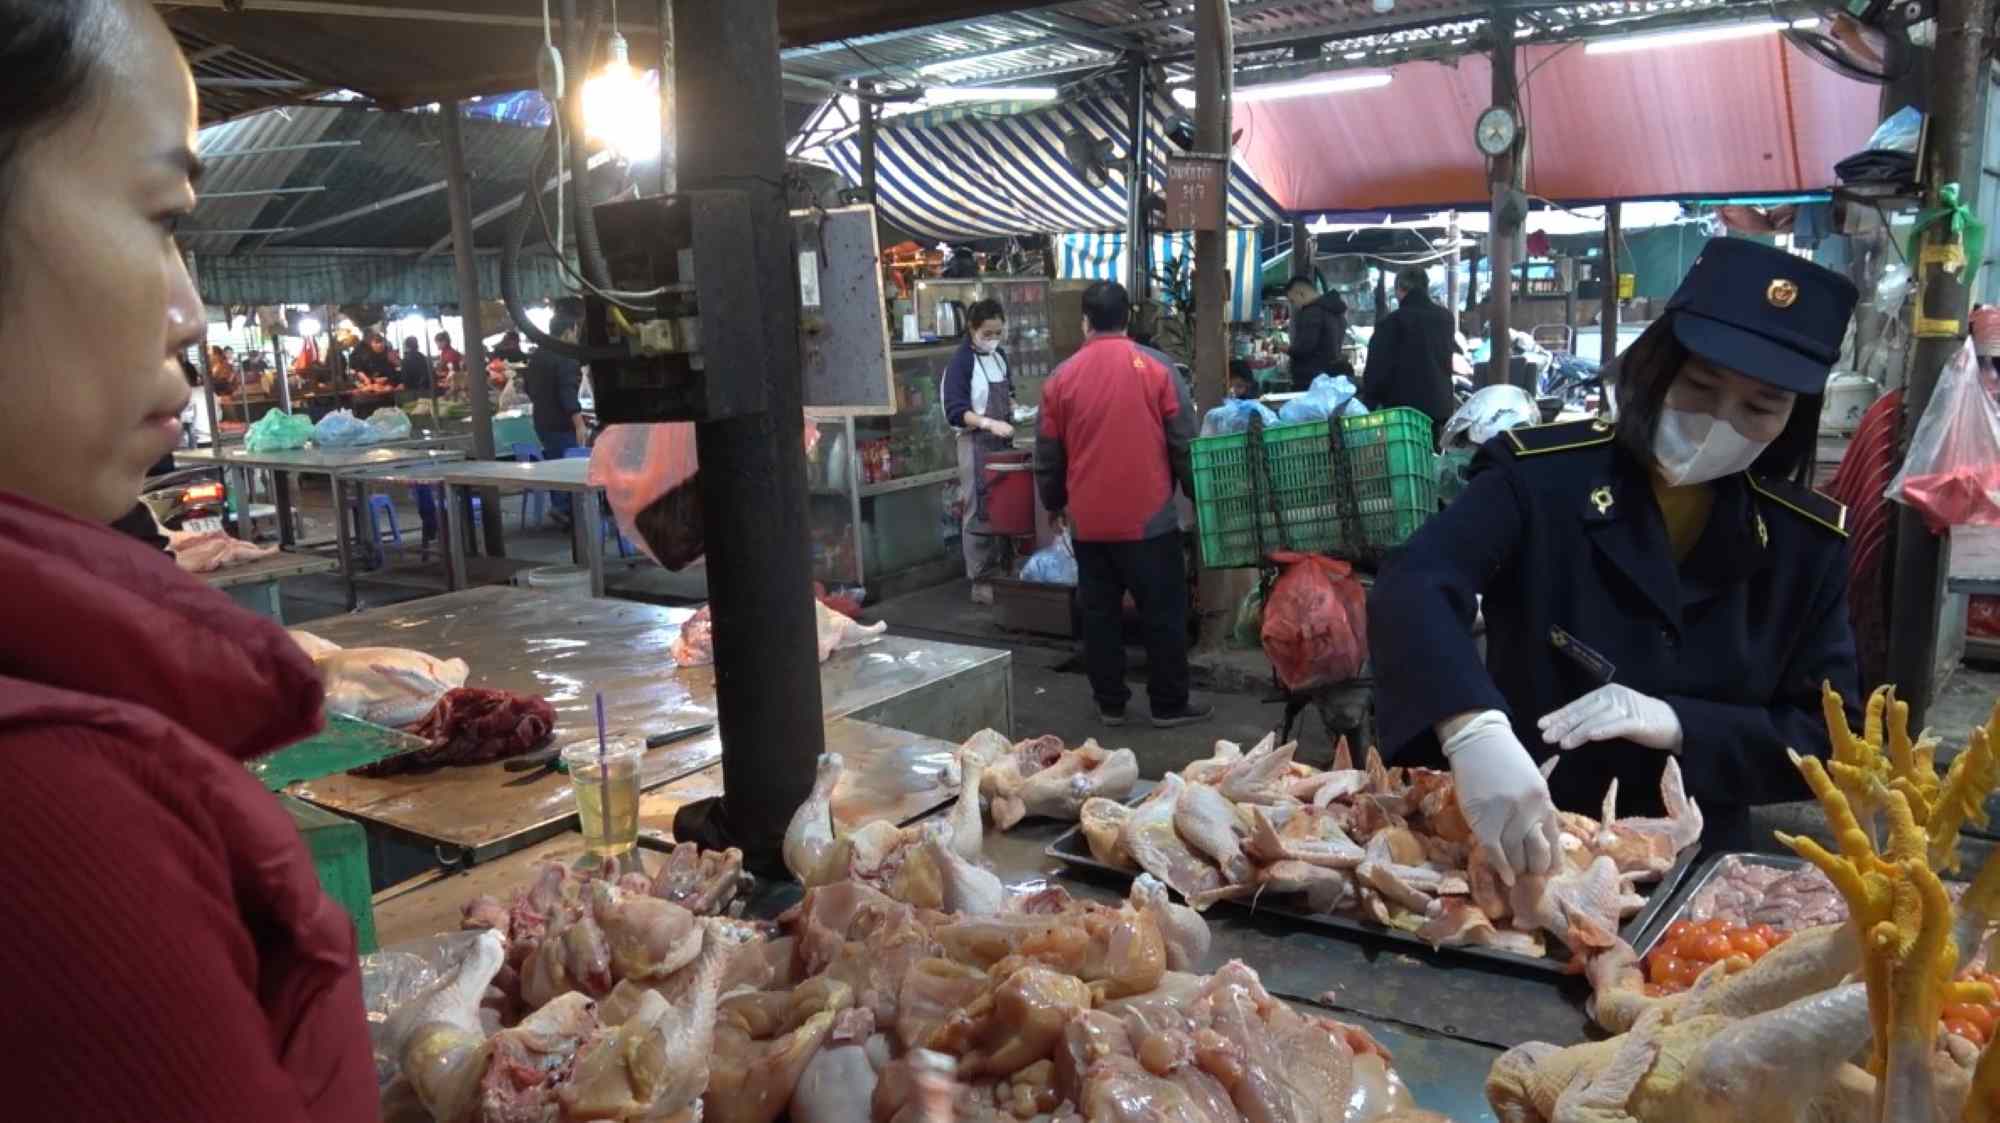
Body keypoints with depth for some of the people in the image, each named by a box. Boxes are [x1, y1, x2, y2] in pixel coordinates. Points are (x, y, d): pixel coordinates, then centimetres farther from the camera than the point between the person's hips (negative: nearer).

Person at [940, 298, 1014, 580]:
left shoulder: (1000, 355, 8)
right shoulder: (961, 362, -13)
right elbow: (955, 412, -19)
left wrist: (1014, 409, 4)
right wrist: (989, 423, -31)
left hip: (1002, 440, 7)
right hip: (977, 443, -7)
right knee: (978, 510, -1)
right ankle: (980, 575, 6)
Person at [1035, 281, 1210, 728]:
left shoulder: (1061, 378, 0)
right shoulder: (1156, 367, -5)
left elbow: (1048, 457, 6)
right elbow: (1184, 443, -4)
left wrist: (1055, 504, 21)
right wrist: (1197, 494, 10)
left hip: (1088, 520, 3)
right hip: (1149, 517, -2)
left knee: (1099, 613, 12)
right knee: (1164, 612, 8)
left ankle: (1110, 703, 20)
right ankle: (1169, 704, 14)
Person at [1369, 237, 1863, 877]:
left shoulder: (1808, 542, 1)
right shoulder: (1540, 475, -12)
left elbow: (1834, 739, 1)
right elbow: (1412, 591, -29)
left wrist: (1680, 728, -17)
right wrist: (1474, 732, -46)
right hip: (1514, 849, -5)